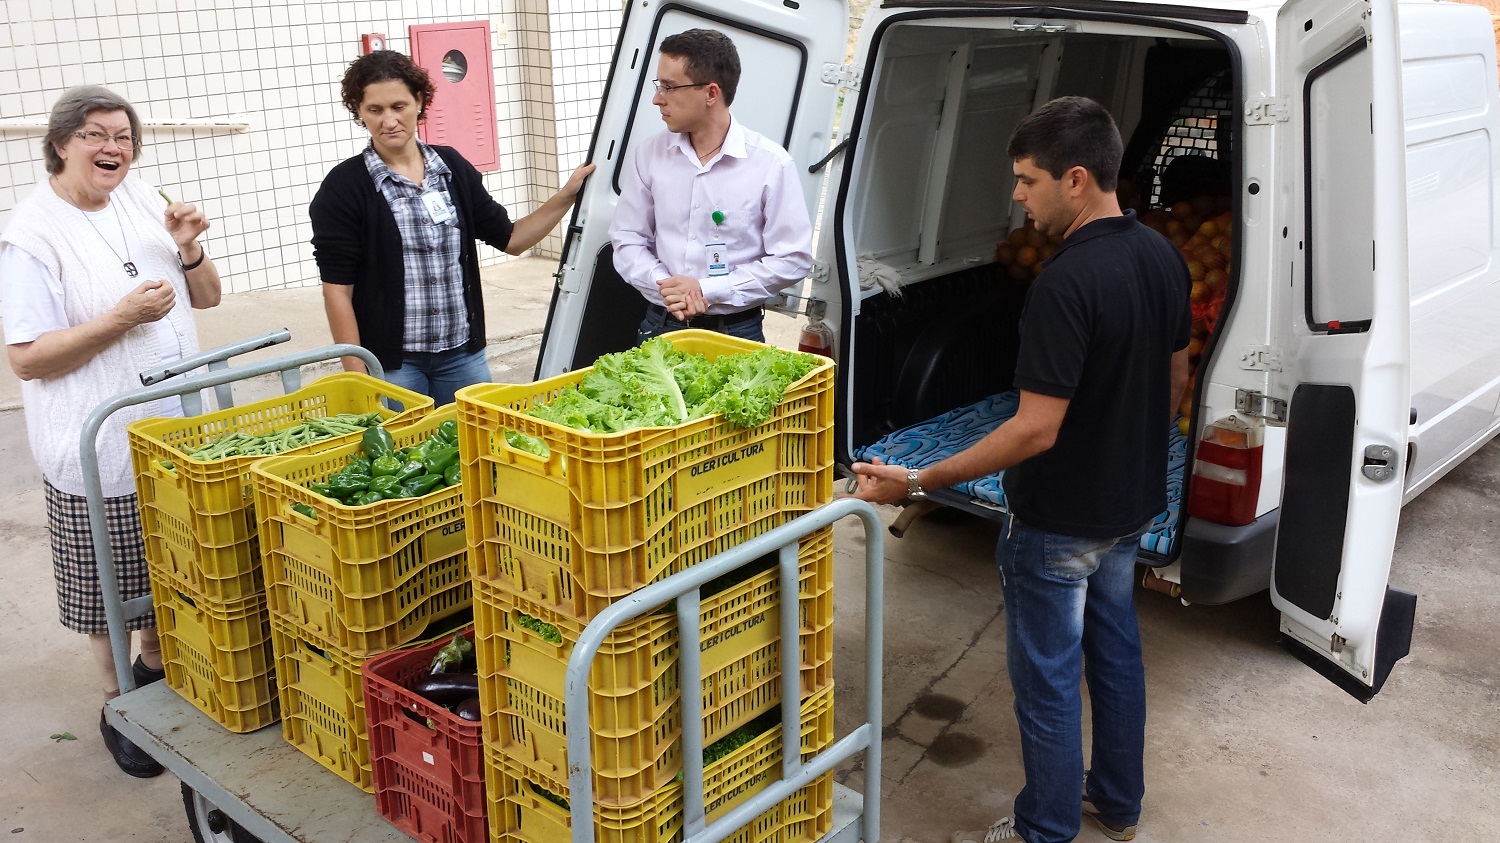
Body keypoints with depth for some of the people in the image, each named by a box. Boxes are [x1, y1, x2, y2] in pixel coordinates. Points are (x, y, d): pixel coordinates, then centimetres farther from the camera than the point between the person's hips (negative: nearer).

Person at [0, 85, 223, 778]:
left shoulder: (142, 200, 5)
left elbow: (206, 297, 12)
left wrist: (188, 251, -8)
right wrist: (123, 318, -24)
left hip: (176, 432, 6)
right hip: (104, 447, -6)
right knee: (111, 590, 7)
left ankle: (157, 668, 40)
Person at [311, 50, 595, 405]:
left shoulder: (452, 167, 6)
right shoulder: (344, 186, -6)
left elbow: (511, 238, 13)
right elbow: (337, 291, -7)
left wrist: (567, 195, 2)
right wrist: (357, 377, -10)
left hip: (464, 354, 4)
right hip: (391, 363, -4)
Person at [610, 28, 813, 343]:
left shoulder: (770, 163, -9)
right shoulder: (649, 155, 1)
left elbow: (793, 259, -9)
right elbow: (628, 240, 5)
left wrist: (709, 290, -16)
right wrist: (664, 285, -15)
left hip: (735, 331, -3)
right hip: (660, 327, 3)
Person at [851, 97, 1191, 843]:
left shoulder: (1066, 283, -29)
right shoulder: (1161, 257, -1)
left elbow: (1036, 429, -29)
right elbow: (1175, 380, 10)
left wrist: (919, 482, -26)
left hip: (1058, 522, -9)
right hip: (1130, 503, 9)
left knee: (1046, 675, 8)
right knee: (1114, 648, 23)